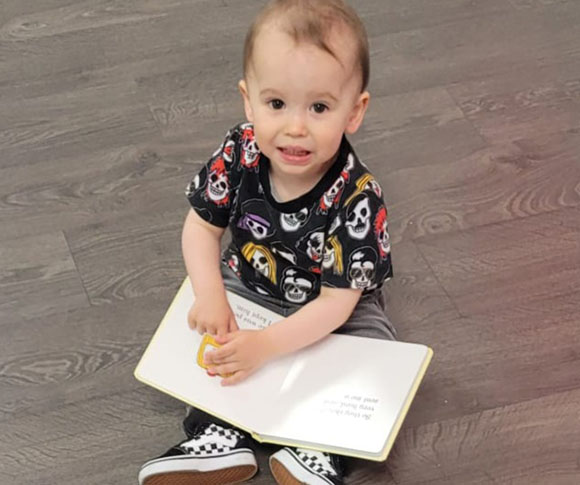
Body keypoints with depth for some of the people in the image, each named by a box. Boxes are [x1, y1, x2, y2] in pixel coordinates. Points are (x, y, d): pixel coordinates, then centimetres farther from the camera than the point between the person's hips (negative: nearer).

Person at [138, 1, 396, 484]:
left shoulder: (357, 197, -33)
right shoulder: (239, 153, -23)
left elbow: (336, 301, -29)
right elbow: (203, 225, -9)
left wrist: (267, 344, -38)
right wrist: (211, 296, -25)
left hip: (331, 310, -4)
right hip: (248, 288, 4)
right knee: (194, 327, -12)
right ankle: (221, 435, -13)